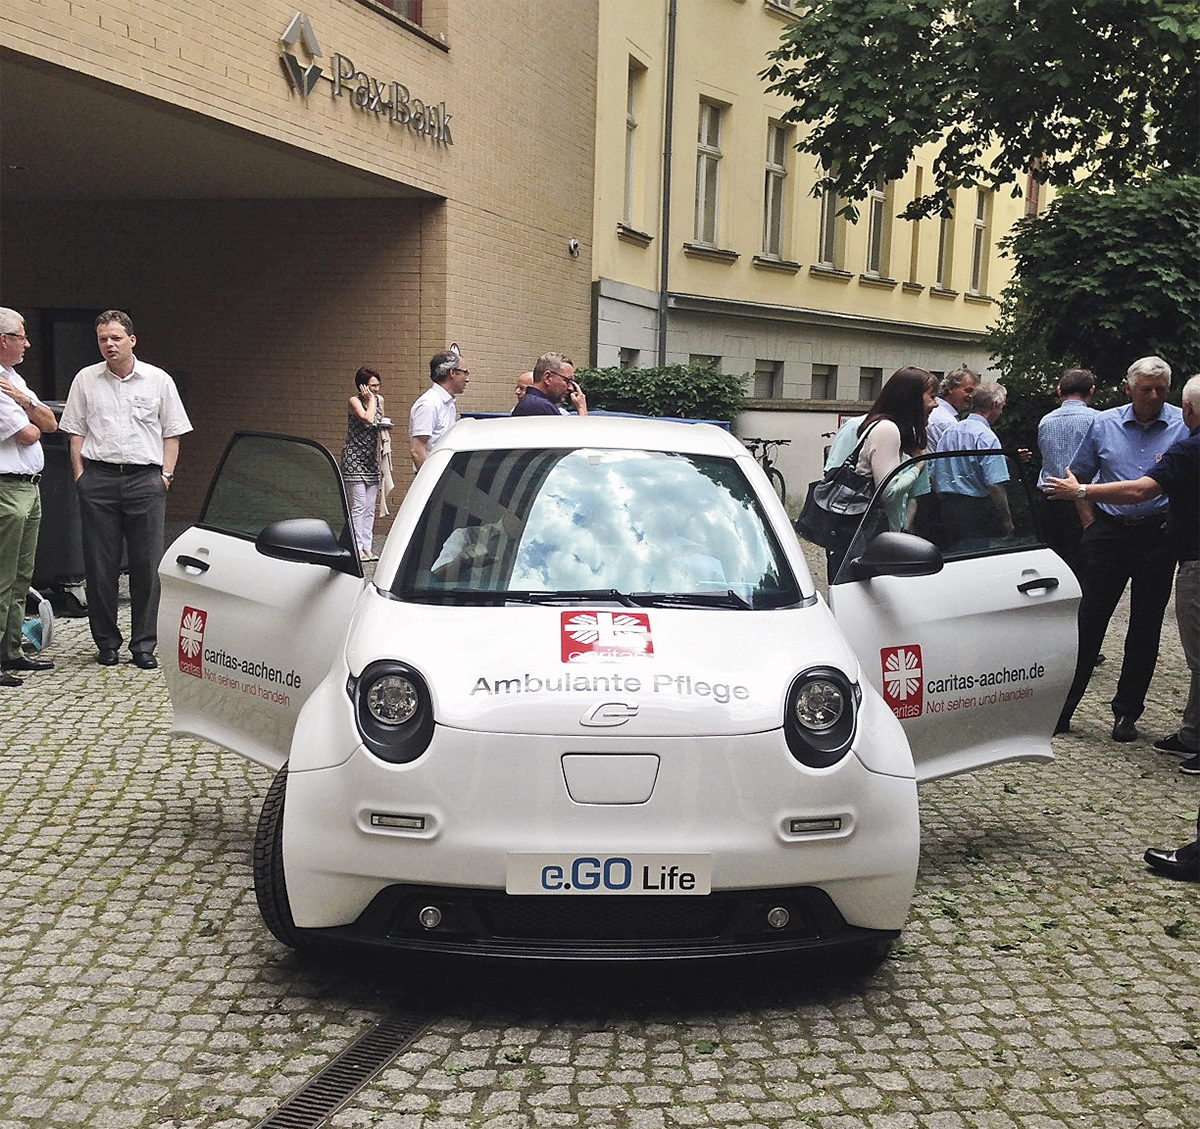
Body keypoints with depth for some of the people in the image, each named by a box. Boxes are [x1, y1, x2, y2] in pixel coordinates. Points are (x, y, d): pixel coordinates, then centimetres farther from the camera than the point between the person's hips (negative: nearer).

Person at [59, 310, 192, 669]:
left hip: (145, 478, -1)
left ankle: (144, 644, 6)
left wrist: (166, 474, 0)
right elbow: (75, 432, 11)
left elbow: (171, 433, 10)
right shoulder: (86, 380, 9)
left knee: (147, 565, -1)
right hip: (98, 478, 1)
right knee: (100, 565, 3)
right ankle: (106, 642, 13)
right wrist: (80, 476, 2)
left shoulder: (158, 380, 7)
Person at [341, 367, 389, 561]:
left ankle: (368, 547, 10)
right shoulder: (354, 401, -10)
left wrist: (386, 424, 0)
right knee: (359, 505, -10)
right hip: (354, 456, -7)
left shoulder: (379, 400, 9)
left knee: (370, 507, 6)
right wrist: (371, 400, -13)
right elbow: (368, 419, -26)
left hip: (371, 458, 7)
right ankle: (357, 548, -6)